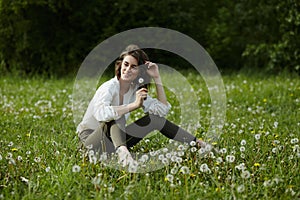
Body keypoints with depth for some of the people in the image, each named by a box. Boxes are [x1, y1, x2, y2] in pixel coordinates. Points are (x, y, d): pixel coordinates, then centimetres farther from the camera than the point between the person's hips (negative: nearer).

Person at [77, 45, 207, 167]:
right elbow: (100, 113, -44)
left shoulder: (135, 90, 1)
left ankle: (196, 143, 6)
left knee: (155, 118, 1)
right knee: (116, 115, -34)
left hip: (115, 139, 7)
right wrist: (134, 105, -41)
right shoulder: (109, 88, -22)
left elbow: (162, 109, -5)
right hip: (91, 139, -7)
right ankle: (122, 151, -58)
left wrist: (156, 77, -10)